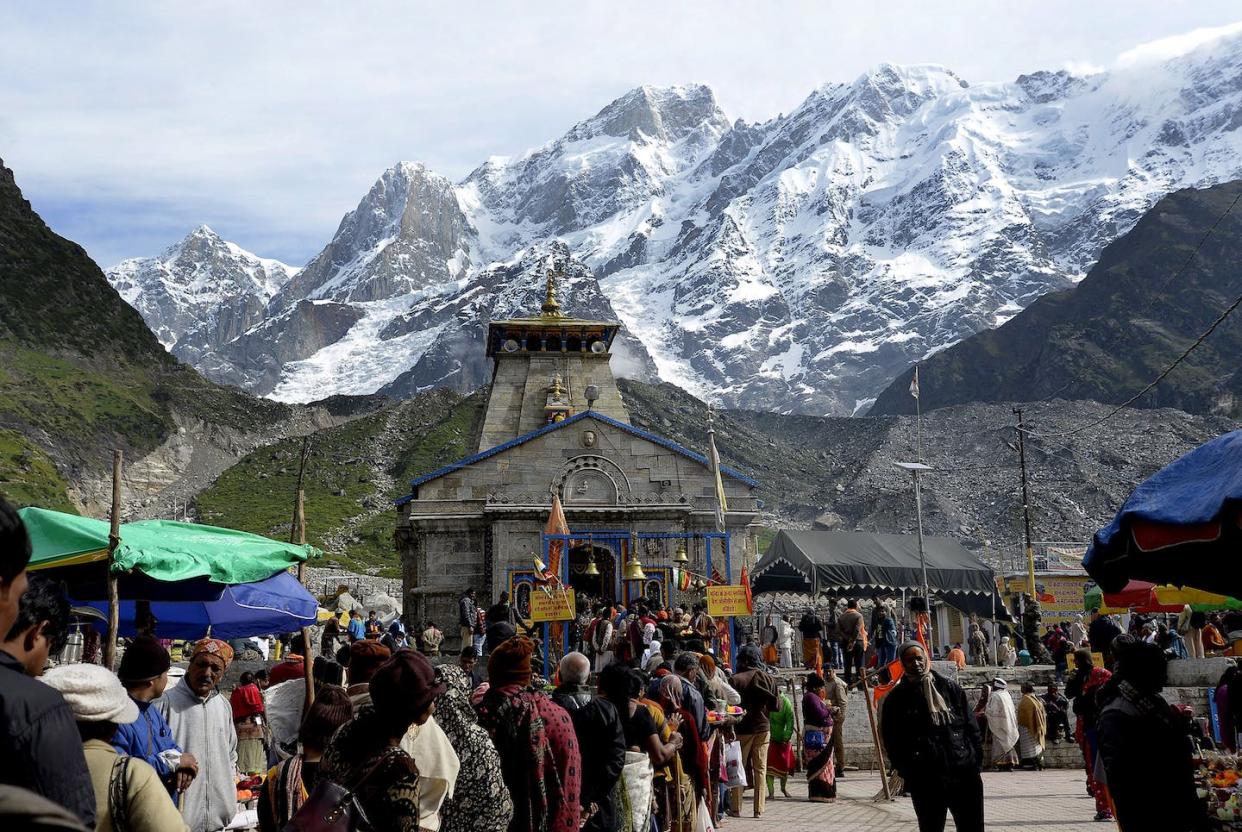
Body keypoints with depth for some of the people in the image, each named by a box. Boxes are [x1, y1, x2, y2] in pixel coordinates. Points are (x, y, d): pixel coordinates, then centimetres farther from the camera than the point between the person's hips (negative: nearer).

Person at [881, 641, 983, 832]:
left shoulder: (951, 688, 10)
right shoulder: (896, 700, 3)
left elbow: (971, 727, 11)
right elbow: (892, 743, 1)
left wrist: (976, 757, 1)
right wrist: (910, 773, -6)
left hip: (965, 775, 2)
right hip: (926, 783, -2)